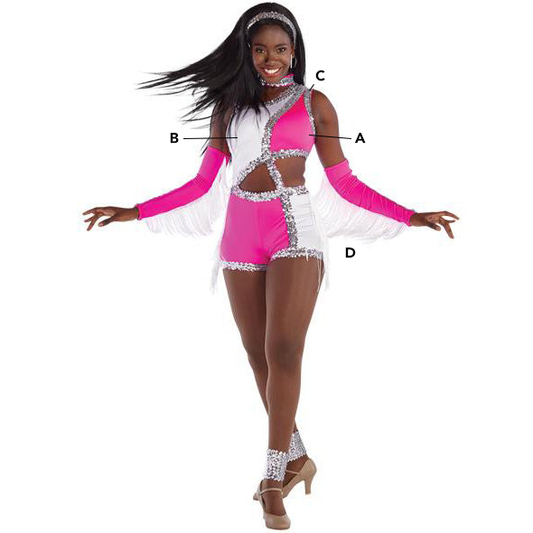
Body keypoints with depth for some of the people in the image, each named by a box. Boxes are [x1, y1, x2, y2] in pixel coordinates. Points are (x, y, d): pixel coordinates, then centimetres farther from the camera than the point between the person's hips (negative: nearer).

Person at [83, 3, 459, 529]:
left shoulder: (314, 104, 6)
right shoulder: (228, 107, 12)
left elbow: (343, 182, 6)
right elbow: (203, 184, 13)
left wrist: (411, 216, 0)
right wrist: (134, 211, 10)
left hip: (295, 231, -3)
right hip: (241, 237, 3)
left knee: (283, 351, -13)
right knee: (259, 356, 4)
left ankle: (274, 476, -5)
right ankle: (296, 458, 19)